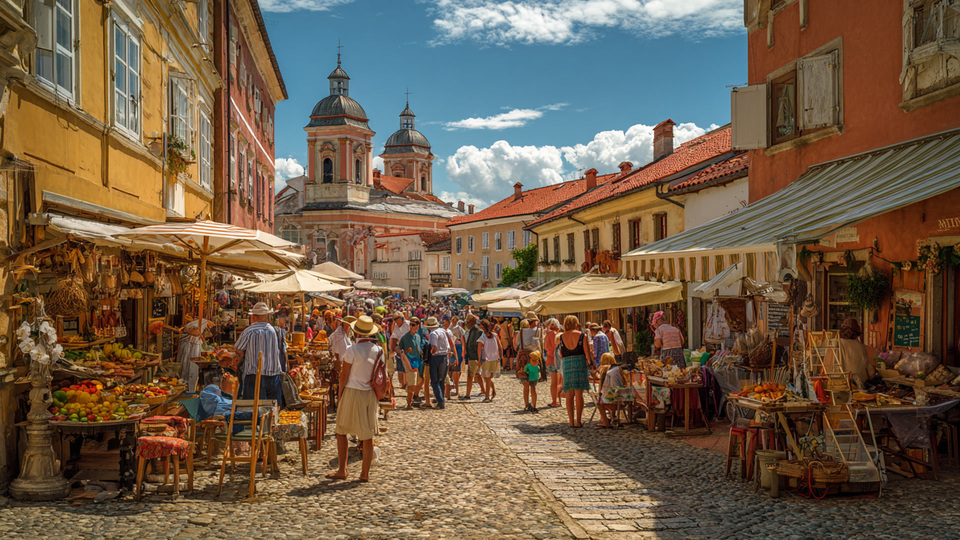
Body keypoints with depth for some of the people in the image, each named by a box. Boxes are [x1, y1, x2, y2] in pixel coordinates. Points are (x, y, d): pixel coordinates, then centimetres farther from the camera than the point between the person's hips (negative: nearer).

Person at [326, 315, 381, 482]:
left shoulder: (352, 350, -13)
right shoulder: (378, 350, 1)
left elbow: (344, 374, -9)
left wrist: (340, 393, 3)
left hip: (352, 393, -4)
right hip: (371, 394, 4)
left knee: (341, 431, 11)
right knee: (367, 434, 8)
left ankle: (342, 470, 13)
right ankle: (365, 473, 13)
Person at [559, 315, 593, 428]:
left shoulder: (561, 337, 4)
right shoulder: (581, 335, -1)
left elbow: (561, 354, 8)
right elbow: (587, 352, -2)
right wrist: (590, 362, 12)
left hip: (566, 364, 2)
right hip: (579, 363, -1)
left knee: (569, 395, 6)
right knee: (579, 394, 3)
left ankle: (571, 422, 5)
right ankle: (578, 421, 4)